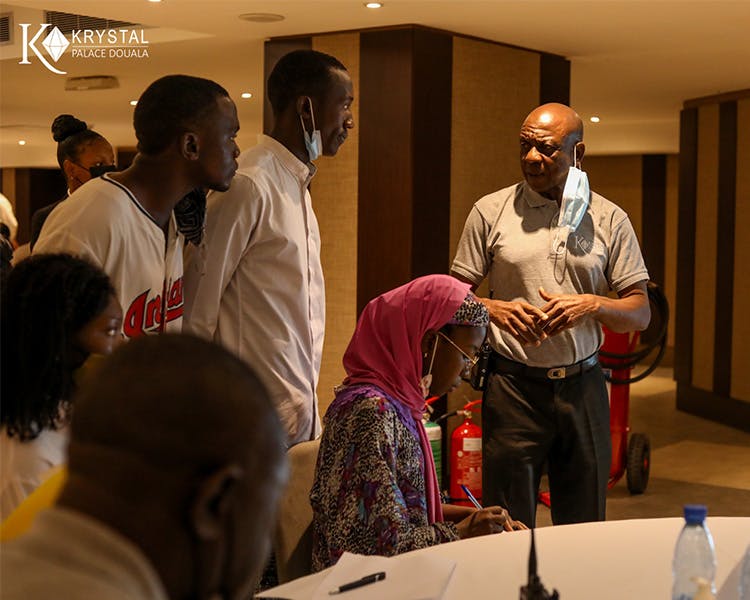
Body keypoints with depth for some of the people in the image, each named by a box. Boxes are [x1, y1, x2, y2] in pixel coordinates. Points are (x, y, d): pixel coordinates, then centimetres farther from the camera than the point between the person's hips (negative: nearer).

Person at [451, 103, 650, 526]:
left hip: (582, 385, 2)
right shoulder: (490, 212, 2)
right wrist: (494, 309, -15)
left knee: (584, 528, 10)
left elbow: (641, 313, 5)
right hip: (513, 385, -1)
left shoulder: (610, 220, 5)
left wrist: (592, 305, -15)